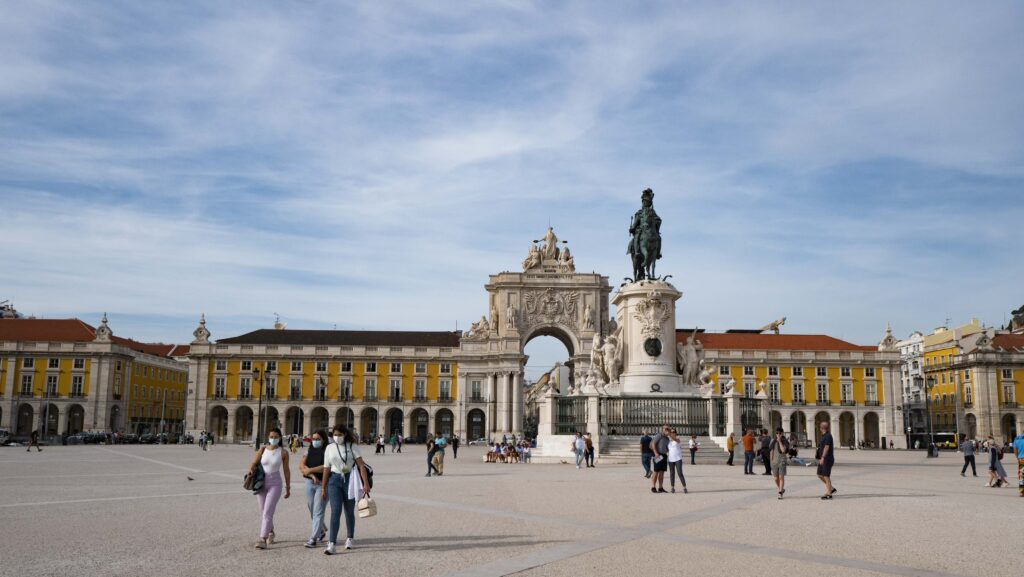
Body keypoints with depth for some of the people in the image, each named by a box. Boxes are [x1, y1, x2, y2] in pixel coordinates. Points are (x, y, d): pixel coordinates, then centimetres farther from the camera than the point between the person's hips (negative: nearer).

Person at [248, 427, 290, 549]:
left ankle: (263, 539, -16)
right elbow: (254, 463, -3)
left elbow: (286, 470, 2)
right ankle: (270, 532, 39)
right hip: (261, 484, 3)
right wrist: (251, 469, -26)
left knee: (267, 512, -15)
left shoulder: (283, 453, -4)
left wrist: (288, 488, 7)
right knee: (263, 512, 15)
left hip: (274, 485, -3)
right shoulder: (262, 450, 0)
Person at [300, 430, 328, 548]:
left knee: (318, 511, -7)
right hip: (310, 483, 6)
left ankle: (313, 538, -4)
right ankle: (322, 530, 38)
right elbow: (301, 466, 0)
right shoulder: (309, 451, 9)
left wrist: (310, 470, -19)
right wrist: (312, 476, -14)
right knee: (312, 511, 15)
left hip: (323, 484, -6)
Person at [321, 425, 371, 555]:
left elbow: (361, 465, -7)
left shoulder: (352, 447, -3)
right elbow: (326, 468, 9)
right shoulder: (330, 448, 5)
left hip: (349, 480, -1)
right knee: (335, 511, -11)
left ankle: (350, 539, 32)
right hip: (334, 480, 1)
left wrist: (366, 483, -15)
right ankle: (331, 544, -16)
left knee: (349, 512, 12)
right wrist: (323, 487, 10)